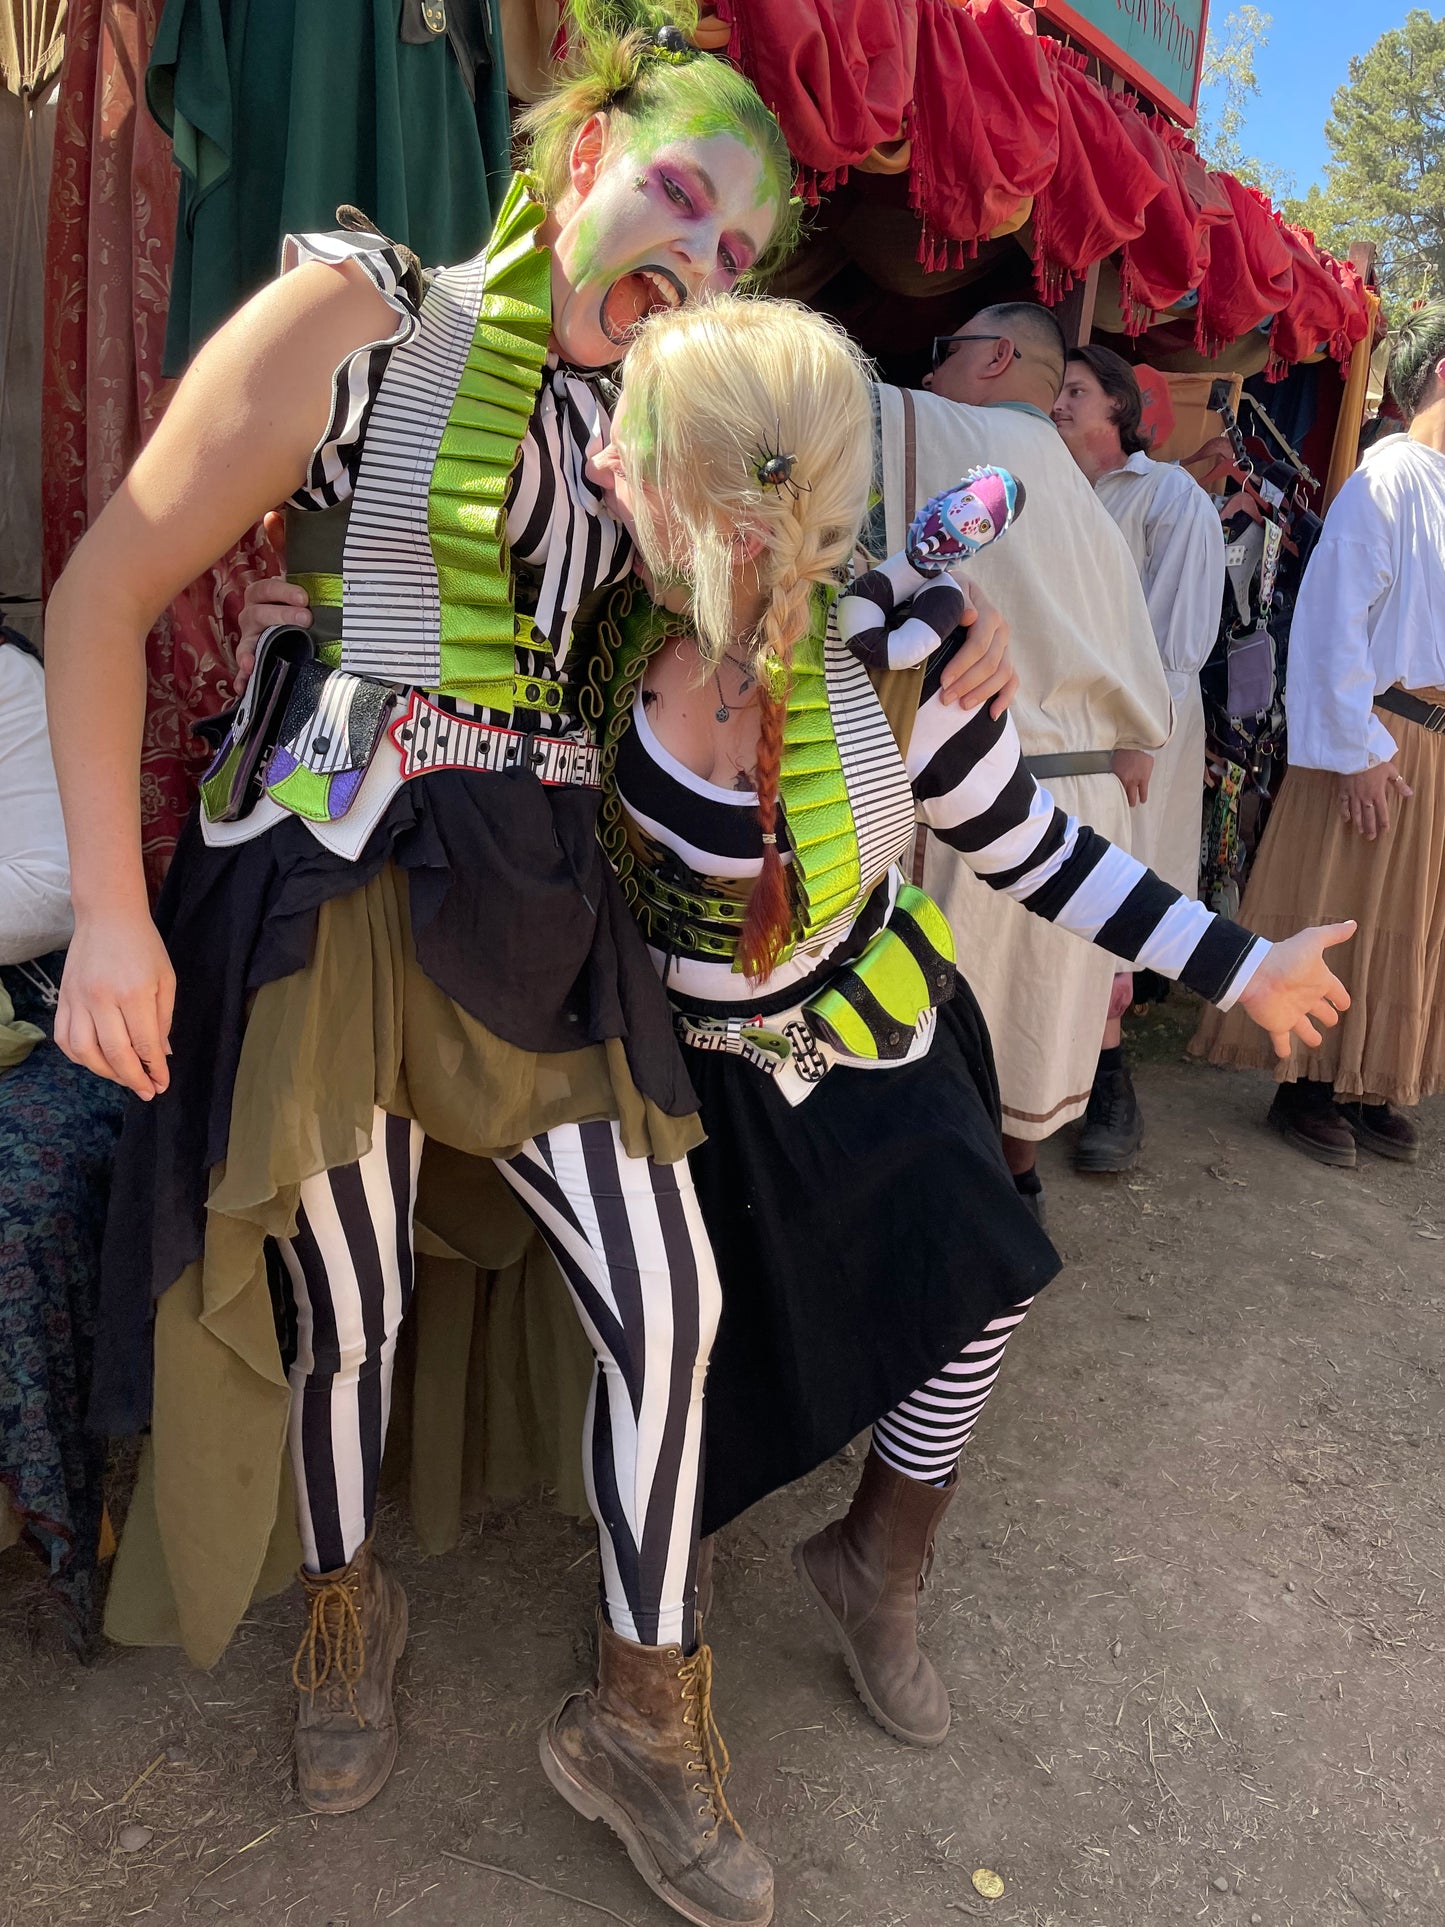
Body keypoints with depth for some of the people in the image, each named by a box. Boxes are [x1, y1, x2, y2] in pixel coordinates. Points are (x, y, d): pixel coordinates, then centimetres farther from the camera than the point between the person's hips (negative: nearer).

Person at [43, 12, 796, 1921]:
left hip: (538, 904, 5)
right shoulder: (357, 314, -3)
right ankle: (349, 1599, 44)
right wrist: (112, 903, -13)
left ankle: (644, 1707, 24)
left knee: (668, 1295, 0)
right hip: (328, 883, -4)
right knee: (345, 1304, 10)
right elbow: (107, 589, -6)